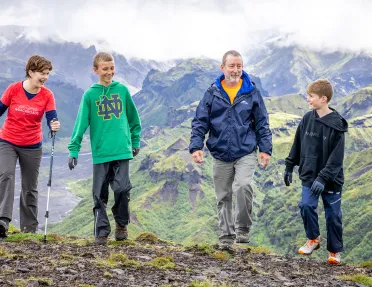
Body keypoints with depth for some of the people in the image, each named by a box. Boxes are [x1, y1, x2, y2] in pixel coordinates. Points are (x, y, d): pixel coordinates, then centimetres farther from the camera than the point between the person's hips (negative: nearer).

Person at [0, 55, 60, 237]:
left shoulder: (47, 95, -7)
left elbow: (51, 119, -16)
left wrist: (54, 126, -38)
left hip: (32, 146, 2)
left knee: (30, 187, 8)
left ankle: (29, 228, 17)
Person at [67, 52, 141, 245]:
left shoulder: (122, 90, 6)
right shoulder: (90, 95, 2)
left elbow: (133, 118, 16)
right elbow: (81, 123, -2)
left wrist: (135, 141, 17)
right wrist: (74, 150, -7)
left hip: (122, 151, 0)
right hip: (100, 153, 0)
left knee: (122, 189, -10)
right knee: (100, 195, 2)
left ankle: (122, 224, 13)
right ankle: (101, 232, 11)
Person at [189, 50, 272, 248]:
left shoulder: (252, 92, 2)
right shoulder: (212, 93, 2)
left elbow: (262, 123, 6)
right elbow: (200, 122, 2)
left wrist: (265, 149, 0)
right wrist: (196, 146, -9)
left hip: (246, 152, -2)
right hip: (220, 155, 2)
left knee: (243, 185, -23)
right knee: (223, 197, 8)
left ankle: (243, 228, -5)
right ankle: (226, 236, 20)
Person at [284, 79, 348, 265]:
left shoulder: (336, 125, -14)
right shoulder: (307, 119, 1)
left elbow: (336, 157, -17)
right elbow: (297, 145, 12)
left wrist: (323, 178, -23)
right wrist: (289, 167, 13)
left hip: (331, 179, -4)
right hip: (309, 175, 4)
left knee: (333, 214, 4)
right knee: (306, 206, -11)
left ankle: (335, 251, 18)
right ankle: (313, 239, 12)